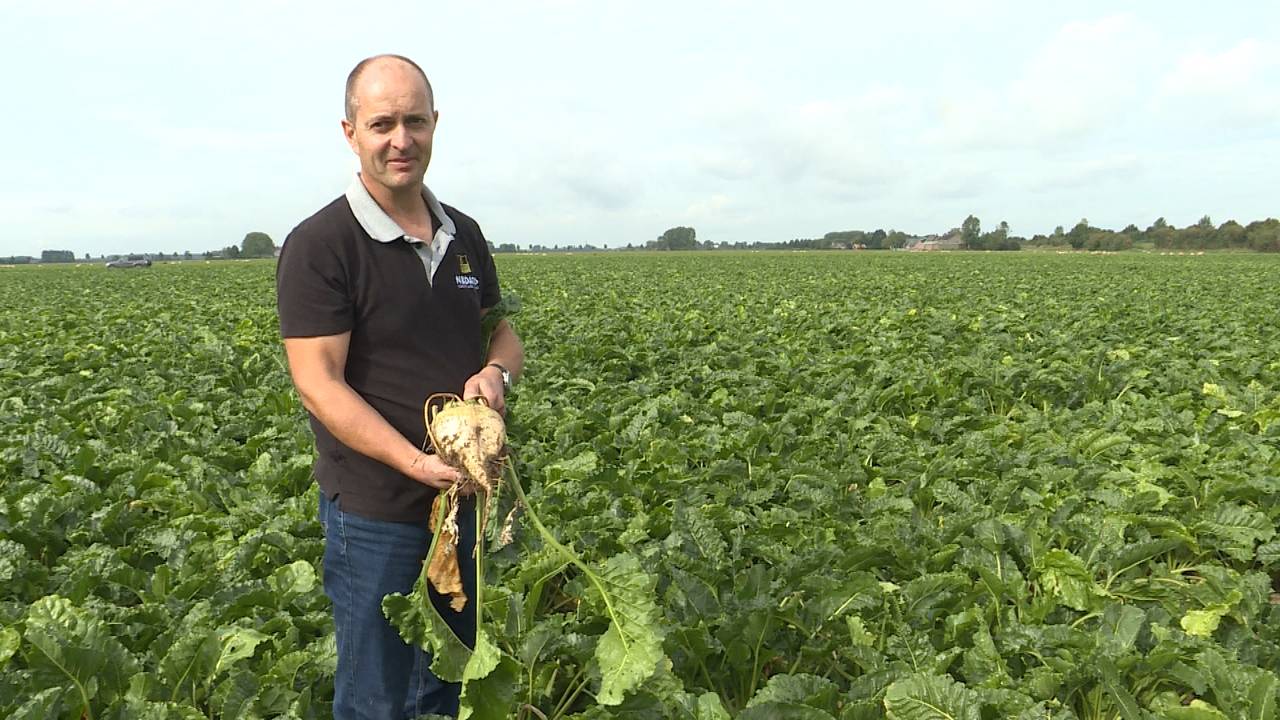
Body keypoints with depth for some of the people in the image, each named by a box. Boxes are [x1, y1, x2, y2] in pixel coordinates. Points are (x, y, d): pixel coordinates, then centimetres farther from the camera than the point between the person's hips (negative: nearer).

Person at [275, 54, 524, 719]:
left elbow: (502, 332, 15)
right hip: (376, 511, -6)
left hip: (466, 497, 6)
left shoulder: (464, 234, 6)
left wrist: (495, 370, -9)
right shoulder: (318, 246, -14)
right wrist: (417, 463, -29)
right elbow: (319, 384, -19)